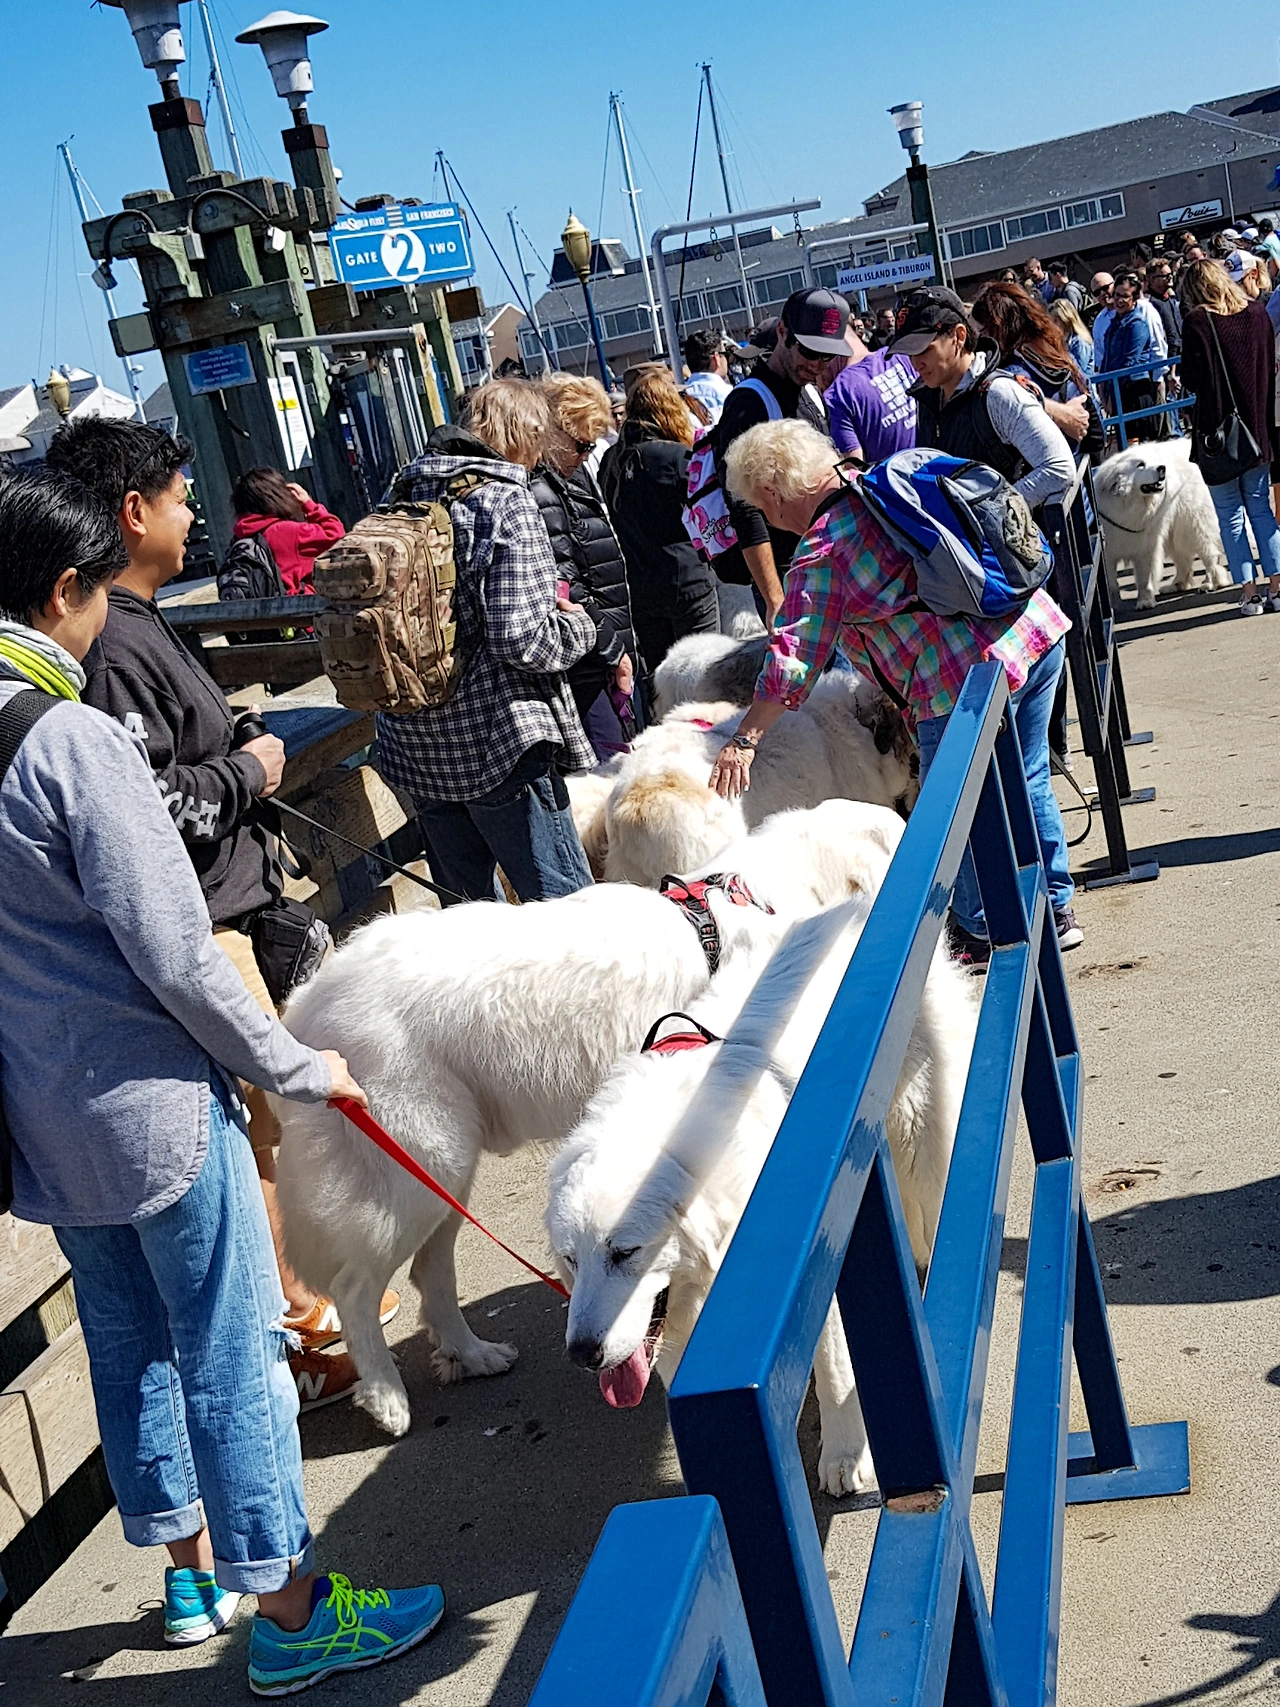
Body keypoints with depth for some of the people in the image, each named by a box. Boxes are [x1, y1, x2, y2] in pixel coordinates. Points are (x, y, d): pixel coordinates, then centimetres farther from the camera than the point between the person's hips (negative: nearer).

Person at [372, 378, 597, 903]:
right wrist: (578, 626, 1)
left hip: (416, 743, 7)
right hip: (496, 741, -7)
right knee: (564, 905, 0)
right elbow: (521, 640, -20)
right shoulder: (507, 502, -12)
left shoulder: (402, 496, 7)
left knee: (463, 906, 18)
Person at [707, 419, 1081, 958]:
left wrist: (744, 740, -6)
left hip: (968, 676, -8)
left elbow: (794, 660, -10)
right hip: (1038, 628, 9)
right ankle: (1055, 910, 33)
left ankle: (980, 933, 23)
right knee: (1027, 782, 21)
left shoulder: (820, 557, -9)